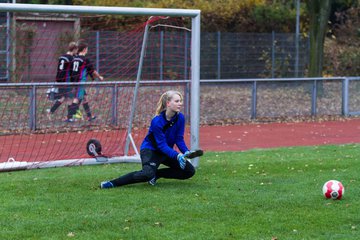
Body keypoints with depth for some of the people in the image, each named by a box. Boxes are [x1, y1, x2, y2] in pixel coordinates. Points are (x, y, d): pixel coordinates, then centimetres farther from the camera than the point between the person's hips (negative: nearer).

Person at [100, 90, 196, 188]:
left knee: (190, 170, -3)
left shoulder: (180, 118, -11)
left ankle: (156, 174, 3)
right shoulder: (157, 121, -27)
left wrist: (186, 152, -27)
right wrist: (177, 155, -41)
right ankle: (112, 183, -25)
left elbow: (179, 139, -7)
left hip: (166, 151, 7)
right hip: (150, 150, -7)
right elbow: (162, 145, -28)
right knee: (147, 174, -35)